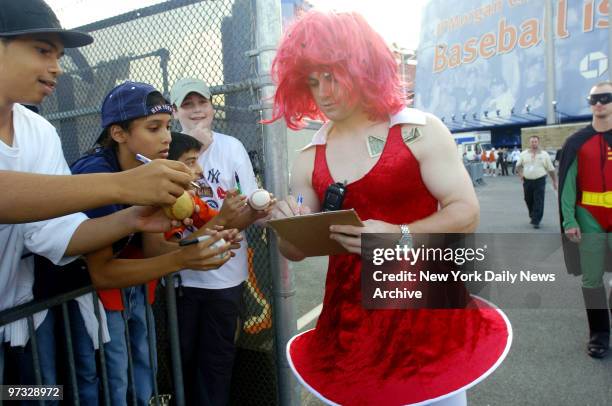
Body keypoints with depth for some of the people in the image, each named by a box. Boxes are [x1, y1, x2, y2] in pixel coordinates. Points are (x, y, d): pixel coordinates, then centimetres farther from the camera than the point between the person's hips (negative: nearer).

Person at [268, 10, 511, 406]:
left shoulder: (419, 132, -7)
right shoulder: (309, 159, 2)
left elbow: (466, 212, -9)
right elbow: (298, 251, 9)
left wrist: (401, 236, -26)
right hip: (350, 318, 3)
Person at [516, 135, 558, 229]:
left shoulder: (544, 154, 2)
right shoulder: (524, 154, 6)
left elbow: (551, 169, 6)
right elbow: (518, 165, 12)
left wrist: (554, 181, 5)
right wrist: (520, 173, -8)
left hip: (540, 181, -2)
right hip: (527, 181, 2)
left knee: (538, 202, -6)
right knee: (529, 200, 12)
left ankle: (536, 221, -3)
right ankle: (532, 217, 34)